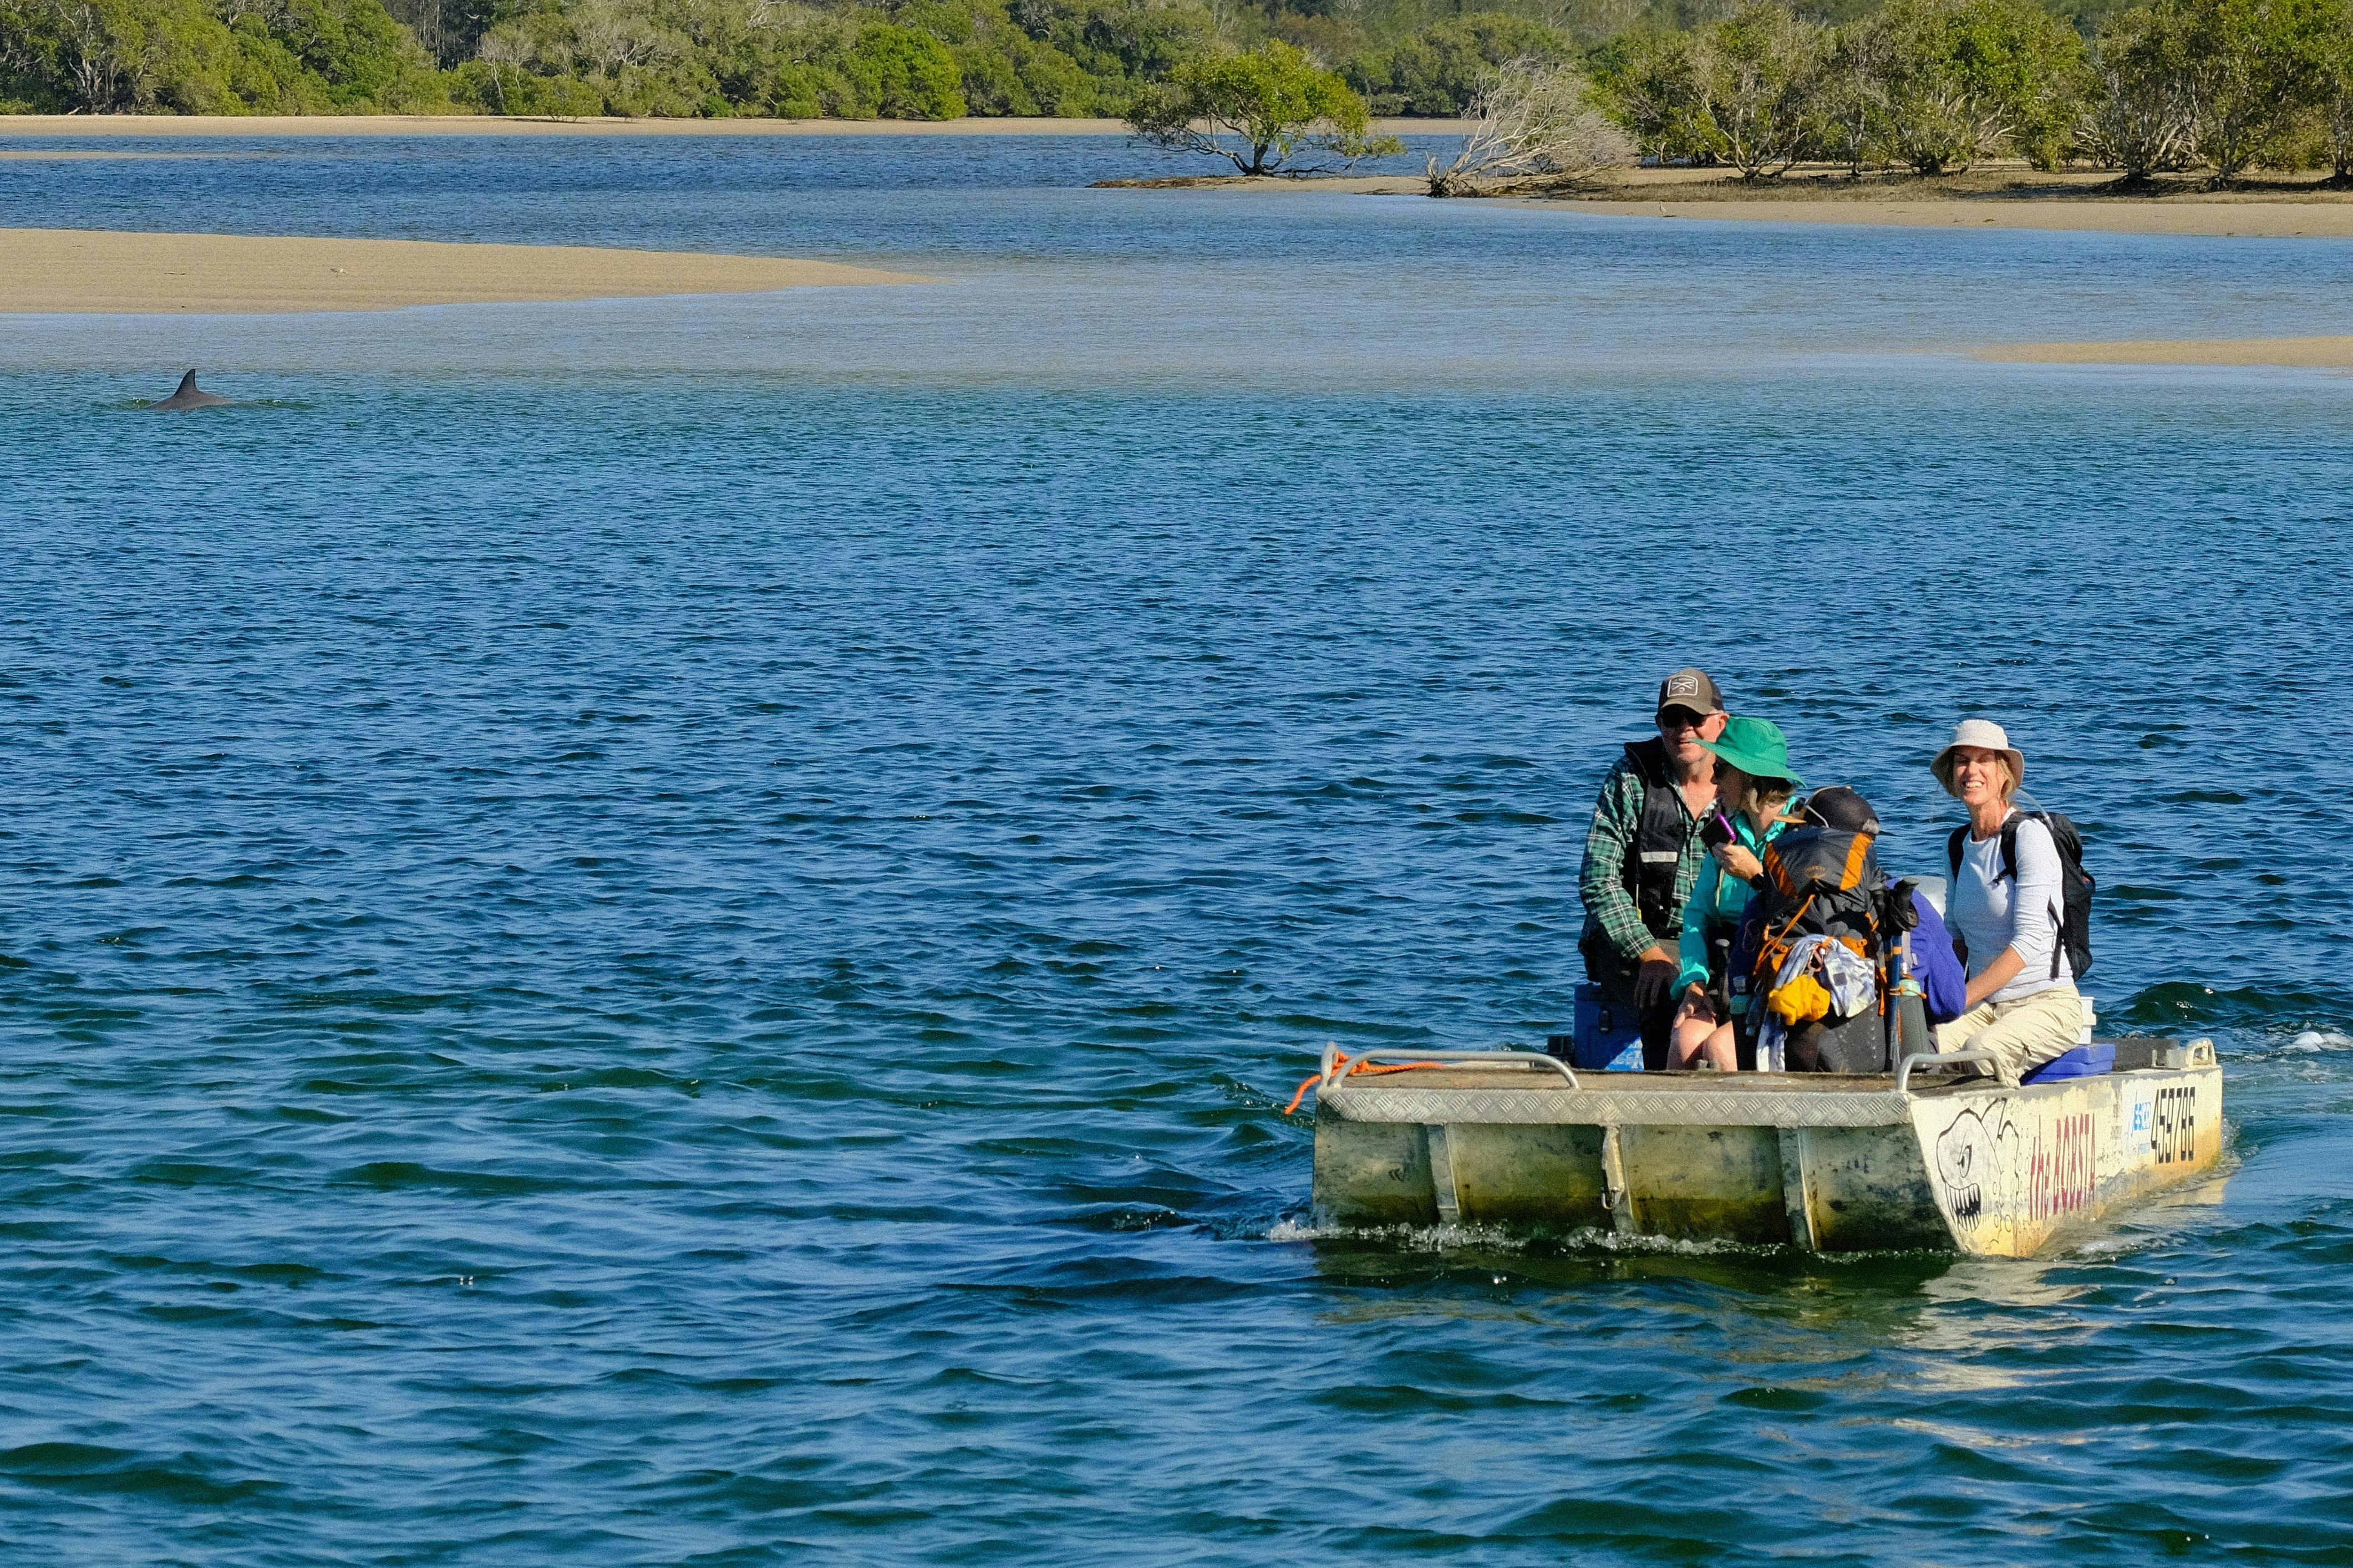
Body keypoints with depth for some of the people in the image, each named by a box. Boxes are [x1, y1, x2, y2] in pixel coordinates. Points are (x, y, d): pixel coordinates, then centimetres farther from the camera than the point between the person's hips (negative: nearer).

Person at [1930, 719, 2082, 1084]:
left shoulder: (2029, 836, -8)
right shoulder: (1960, 846, 14)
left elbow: (2029, 941, -16)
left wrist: (1960, 1000, -22)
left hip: (2048, 1003, -5)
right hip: (1987, 1008, 5)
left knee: (1983, 1050, -36)